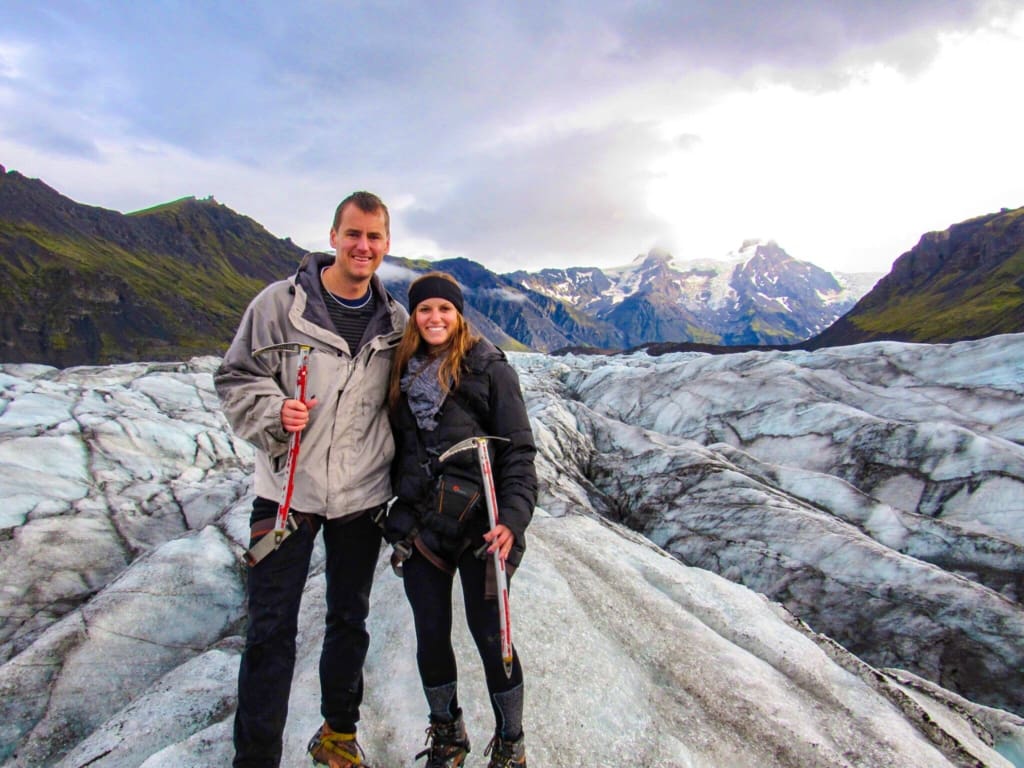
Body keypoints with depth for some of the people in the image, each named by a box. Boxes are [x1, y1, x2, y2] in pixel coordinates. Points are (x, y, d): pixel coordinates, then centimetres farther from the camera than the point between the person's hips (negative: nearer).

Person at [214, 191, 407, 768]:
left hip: (363, 496, 3)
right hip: (288, 489, -3)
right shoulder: (282, 302, -6)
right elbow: (237, 377, -2)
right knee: (271, 630, 4)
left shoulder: (395, 321, 2)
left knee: (350, 621, 17)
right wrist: (274, 411, -22)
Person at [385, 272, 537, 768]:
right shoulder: (402, 373, 9)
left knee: (489, 635, 4)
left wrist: (512, 520, -18)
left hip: (479, 523, -4)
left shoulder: (489, 368, -5)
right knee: (431, 636, 12)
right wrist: (397, 514, 12)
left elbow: (519, 451, -8)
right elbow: (397, 450, 14)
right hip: (420, 526, 4)